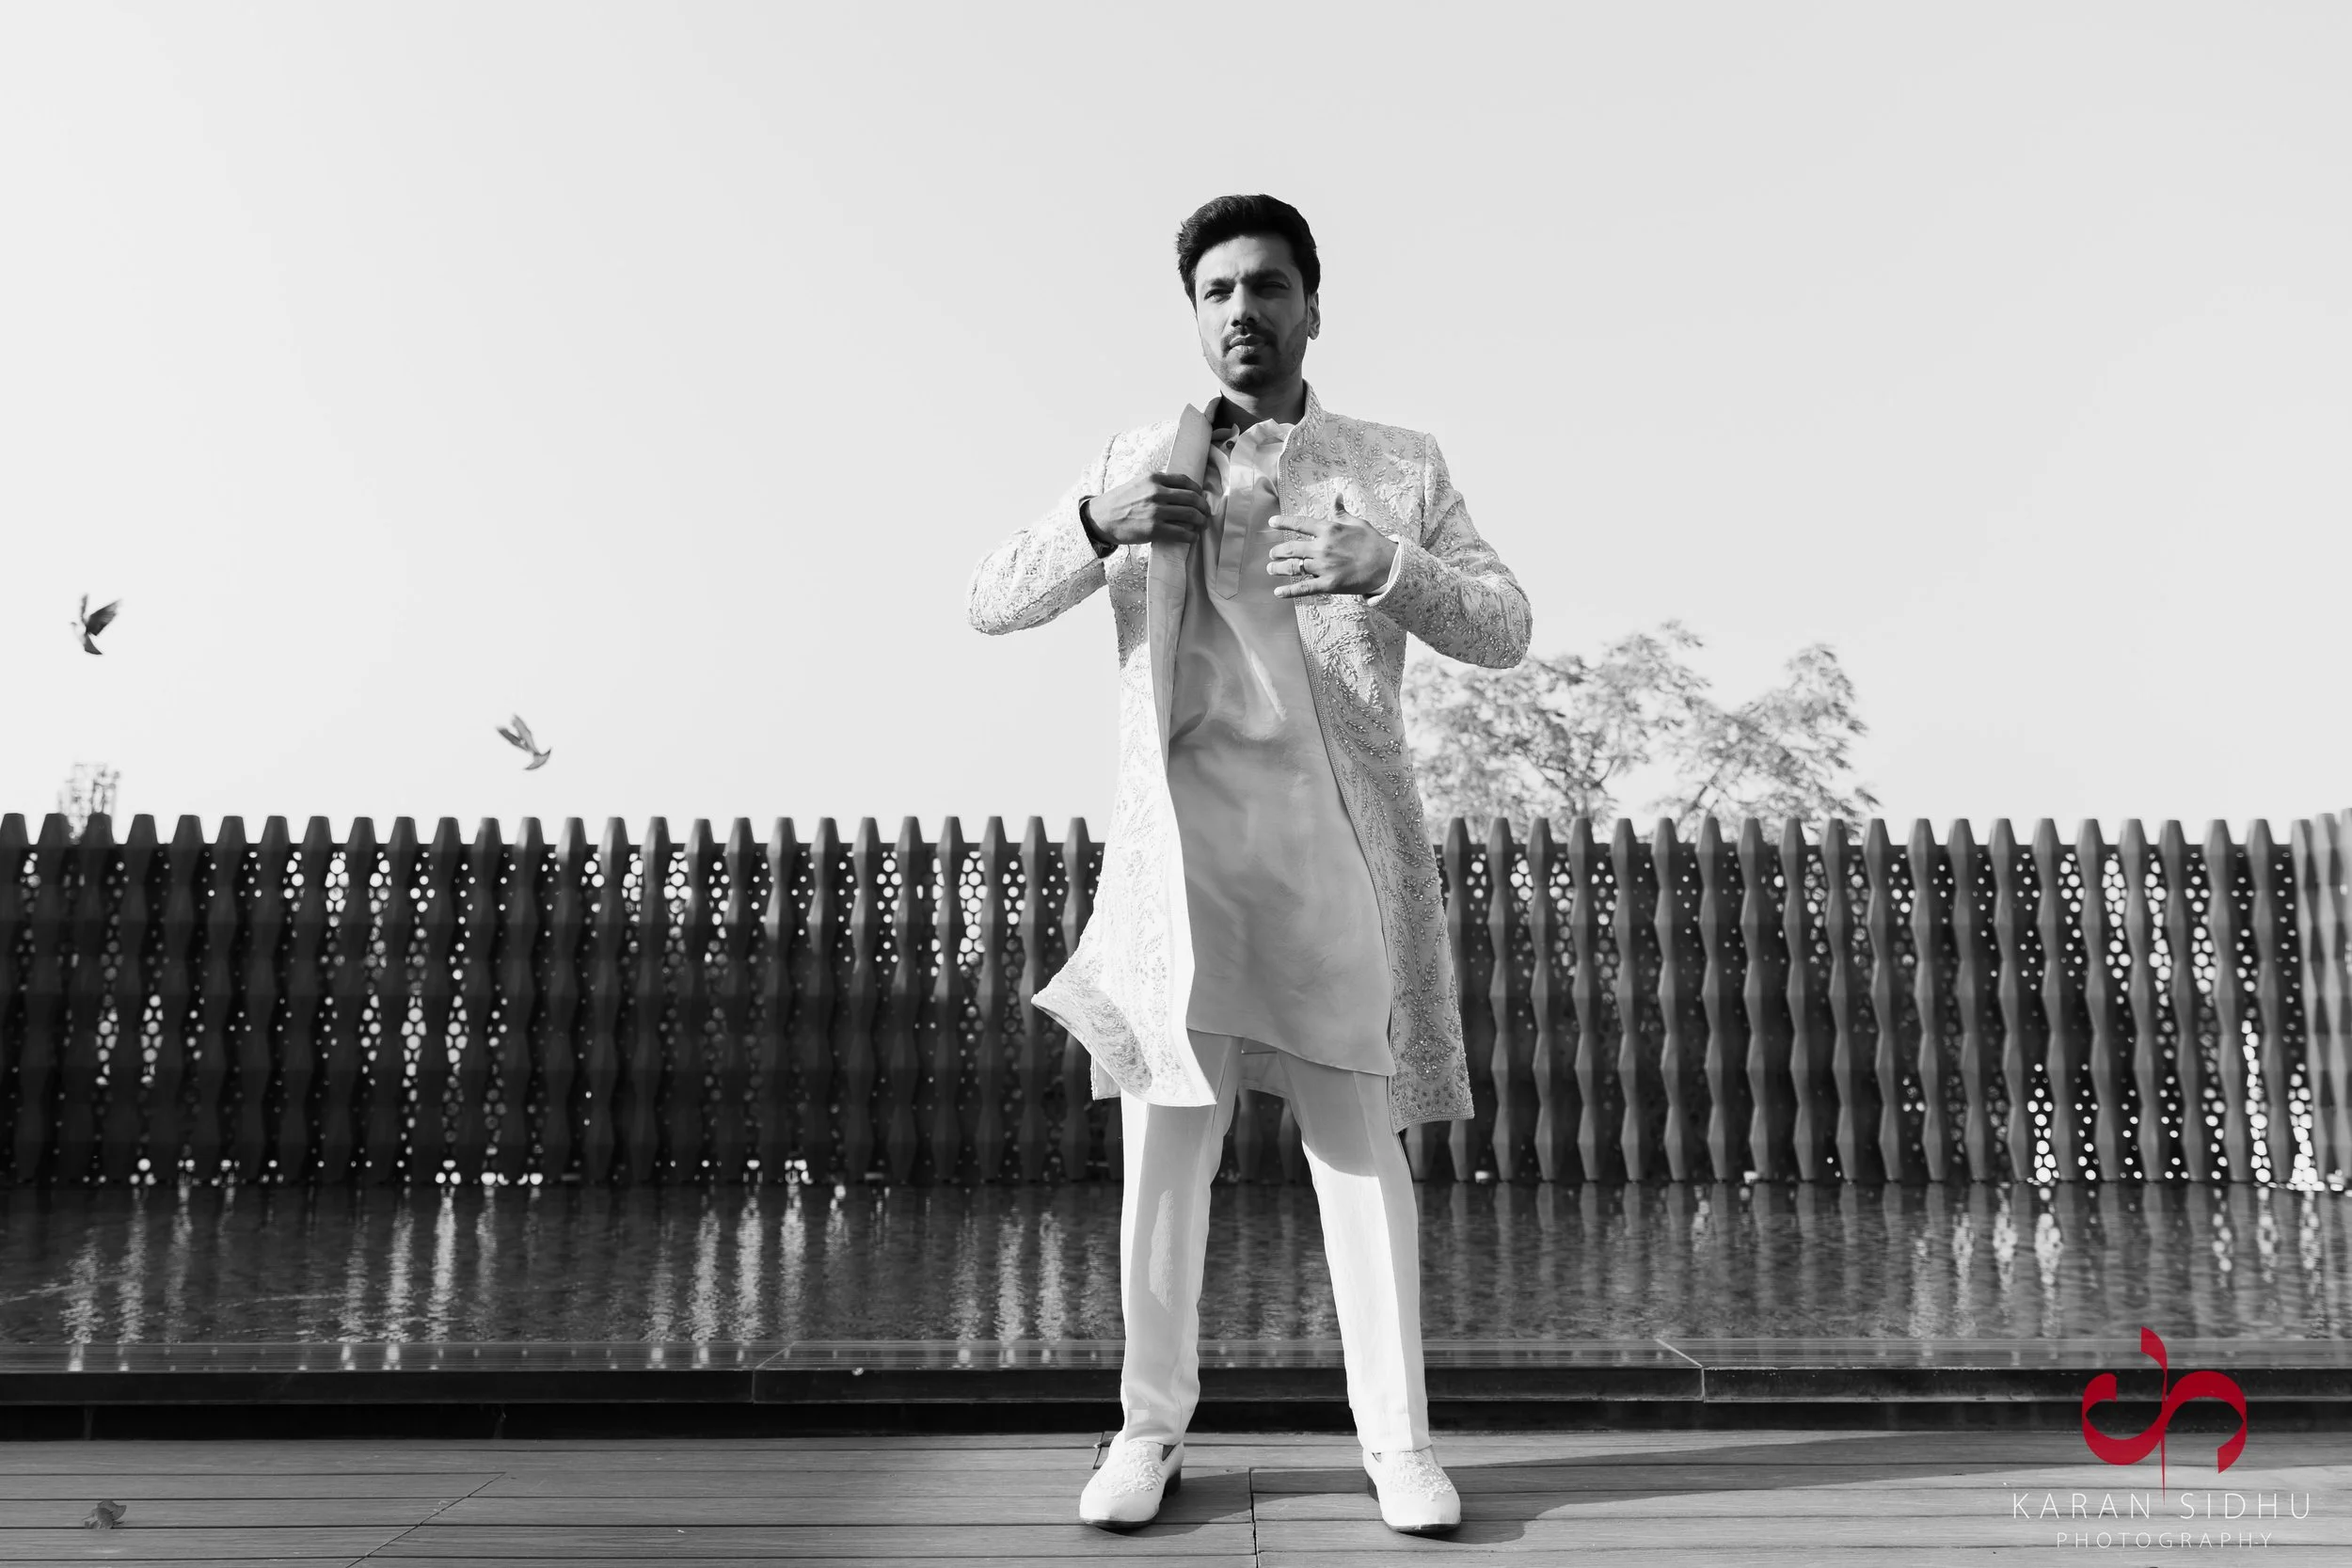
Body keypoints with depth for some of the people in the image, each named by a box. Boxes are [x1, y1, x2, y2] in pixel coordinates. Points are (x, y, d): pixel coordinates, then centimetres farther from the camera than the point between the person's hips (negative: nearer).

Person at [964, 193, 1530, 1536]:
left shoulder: (1401, 468, 13)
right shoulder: (1143, 462, 14)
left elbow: (1506, 628, 6)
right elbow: (992, 603, 6)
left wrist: (1386, 566, -14)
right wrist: (1097, 521, -14)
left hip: (1342, 845, 0)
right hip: (1183, 839, 0)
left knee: (1361, 1139, 0)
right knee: (1168, 1137, 0)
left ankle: (1398, 1439, 8)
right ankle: (1154, 1425, 12)